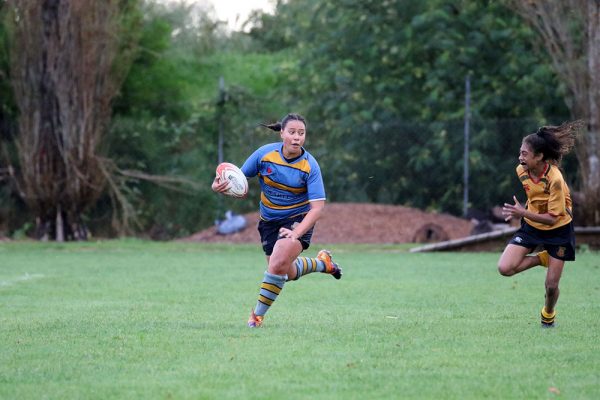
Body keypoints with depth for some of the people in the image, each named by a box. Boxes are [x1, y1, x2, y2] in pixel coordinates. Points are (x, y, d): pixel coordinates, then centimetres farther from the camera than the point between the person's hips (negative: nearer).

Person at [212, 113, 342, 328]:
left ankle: (258, 315, -6)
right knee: (288, 273, 11)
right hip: (270, 220, 4)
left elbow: (317, 207, -22)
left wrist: (296, 234, -34)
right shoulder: (264, 154, -13)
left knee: (278, 265, -24)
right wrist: (219, 185, -27)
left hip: (298, 219, -4)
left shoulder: (310, 166, -19)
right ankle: (321, 262, 42)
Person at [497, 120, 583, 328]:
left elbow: (552, 218, -27)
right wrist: (520, 211, 1)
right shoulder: (521, 171, -10)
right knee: (505, 268, -14)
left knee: (551, 286, 0)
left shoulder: (555, 179, -29)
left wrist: (523, 213, -34)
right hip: (531, 226, 5)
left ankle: (548, 315, 33)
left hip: (558, 230, -5)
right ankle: (542, 258, 10)